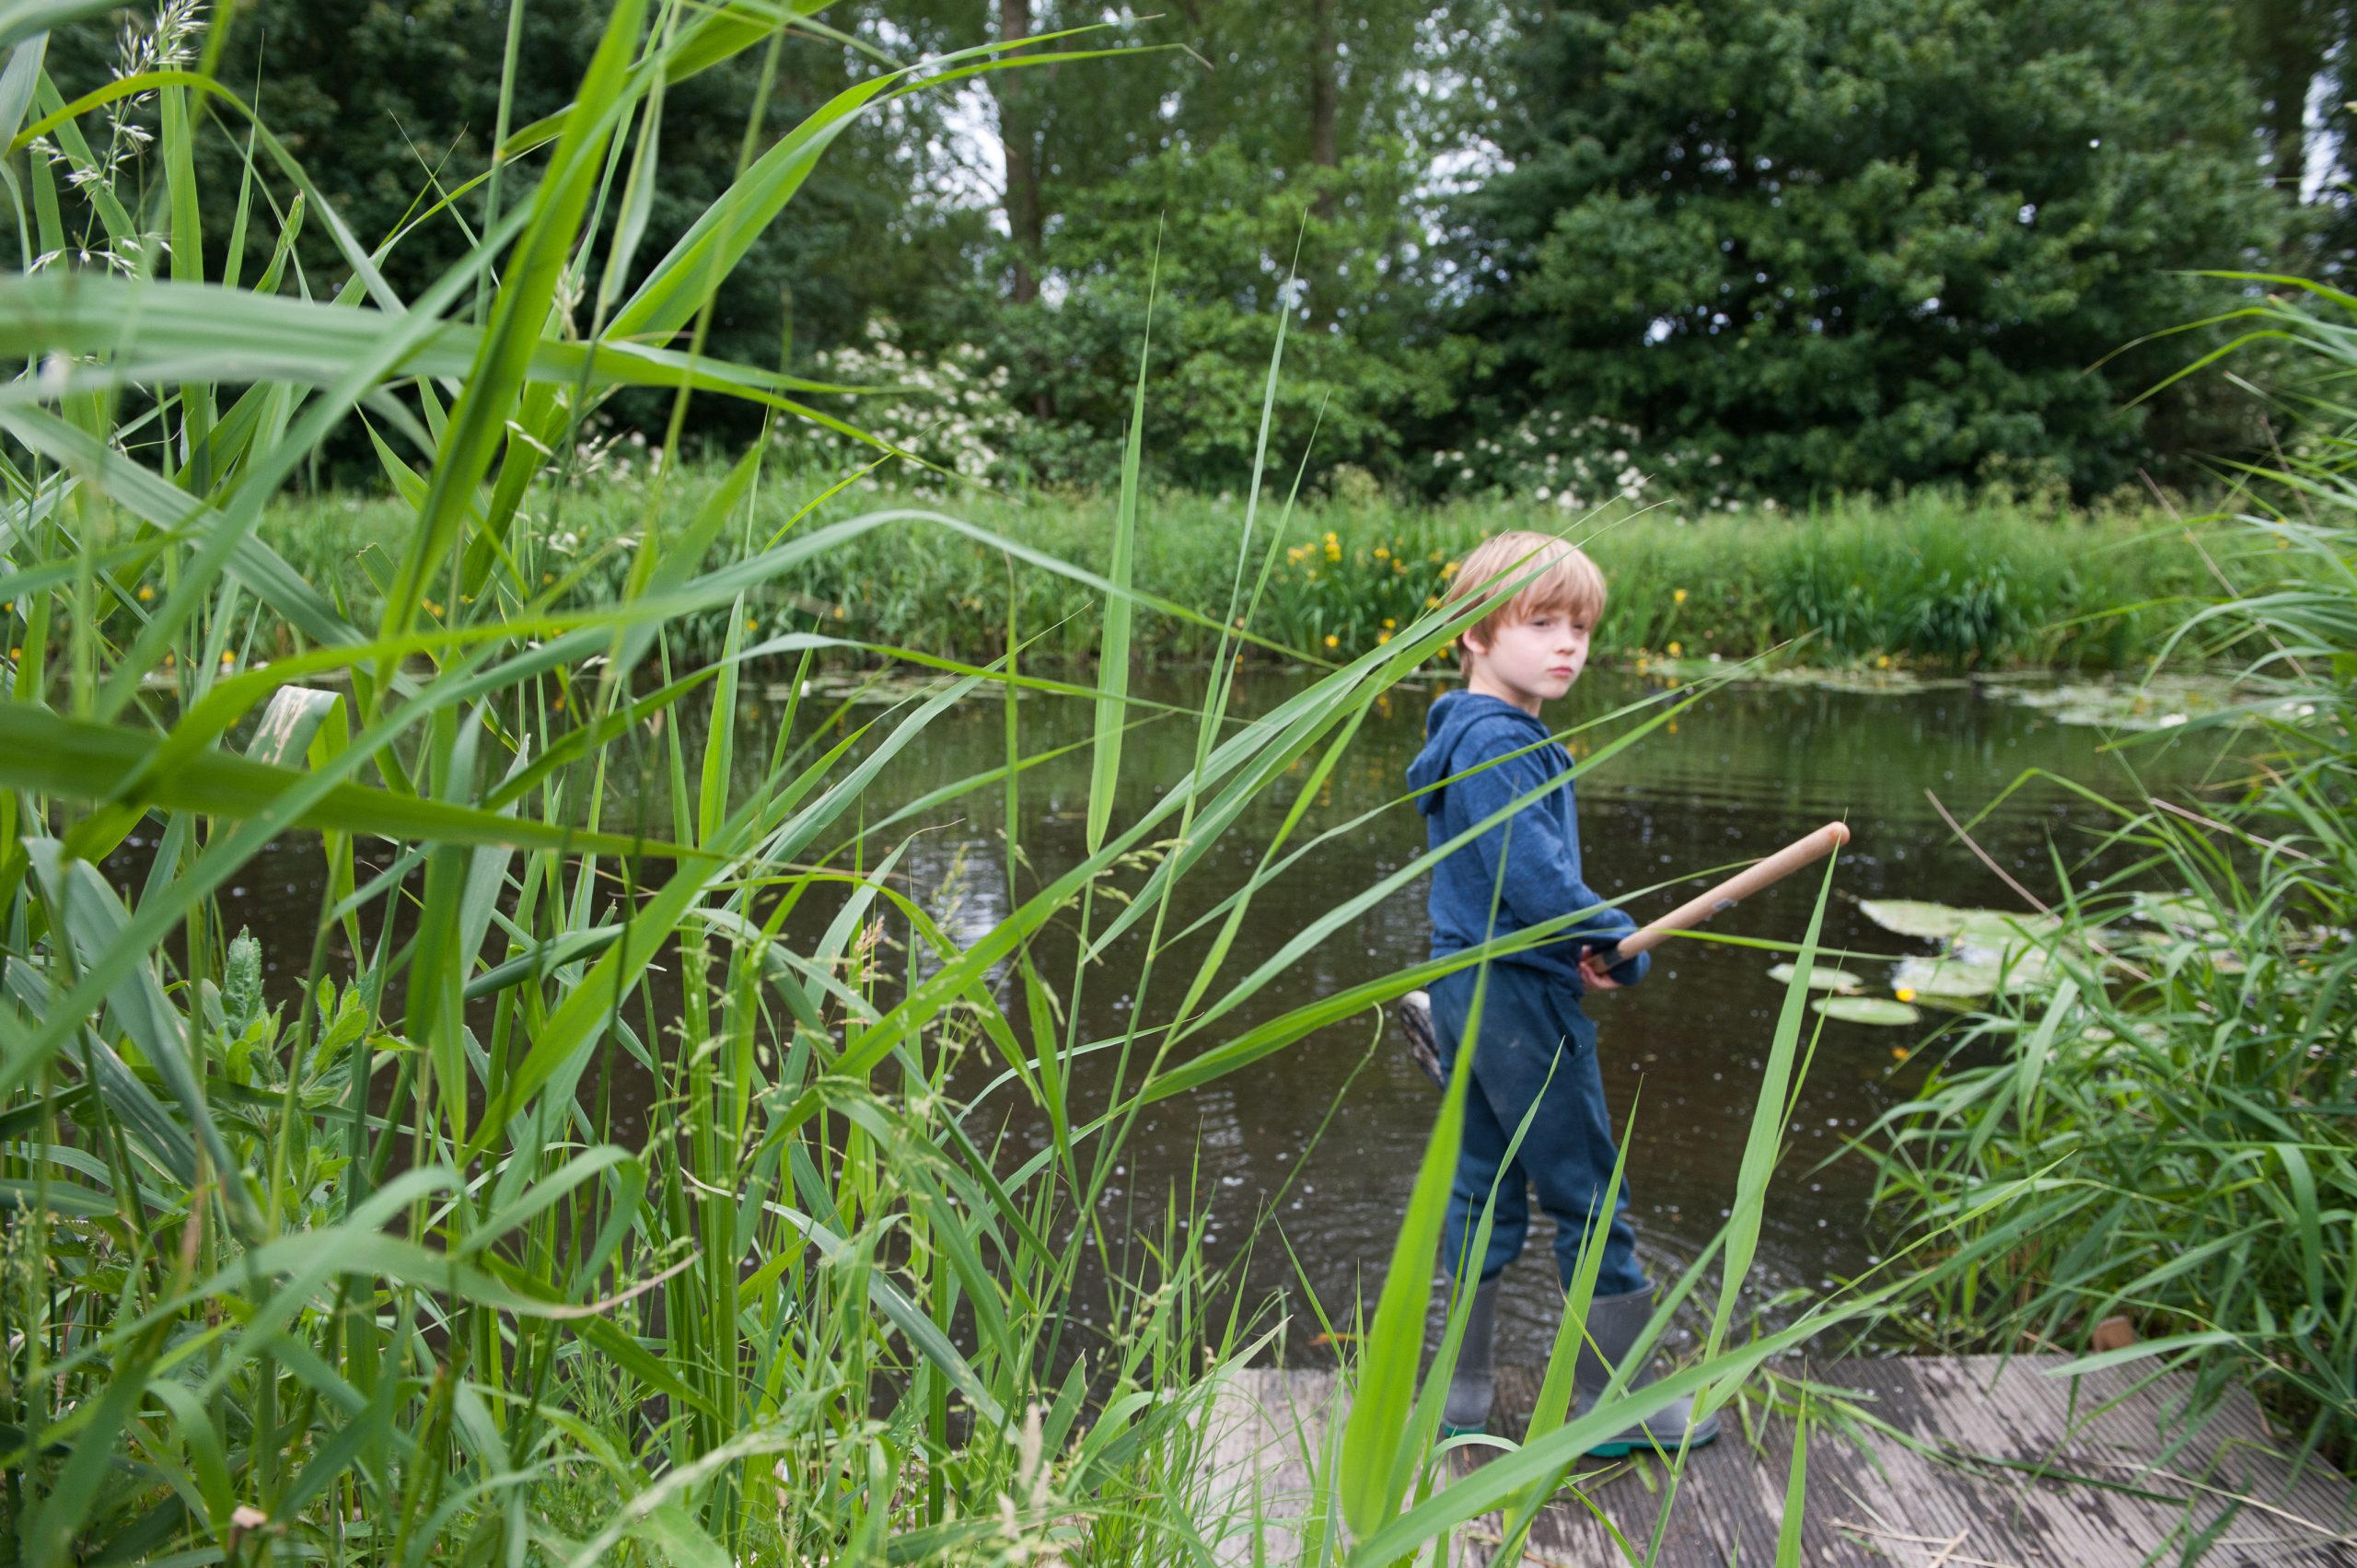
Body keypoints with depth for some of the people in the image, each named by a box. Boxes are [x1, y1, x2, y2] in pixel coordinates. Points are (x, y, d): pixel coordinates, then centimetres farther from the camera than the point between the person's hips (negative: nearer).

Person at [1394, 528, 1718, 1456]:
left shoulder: (1471, 736, 13)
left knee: (1483, 1189, 16)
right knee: (1588, 1196, 2)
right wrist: (1619, 945, -15)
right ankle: (1619, 1407, 14)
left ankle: (1463, 1392, 25)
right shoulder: (1499, 743, -20)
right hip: (1520, 998, -10)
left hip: (1467, 991, 10)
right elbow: (1533, 875, -27)